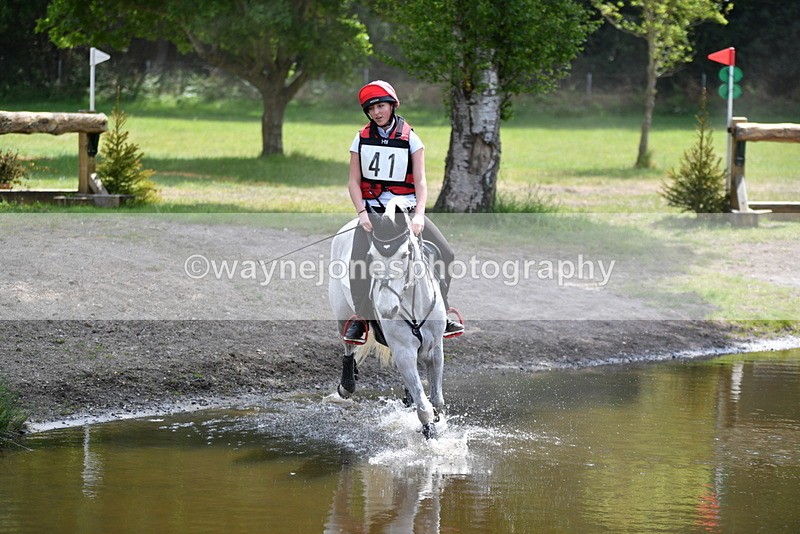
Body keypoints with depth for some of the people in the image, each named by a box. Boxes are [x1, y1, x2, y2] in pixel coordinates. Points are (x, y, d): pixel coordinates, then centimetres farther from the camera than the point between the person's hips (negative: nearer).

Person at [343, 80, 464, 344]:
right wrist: (362, 213, -11)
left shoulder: (410, 139, 2)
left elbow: (420, 181, -3)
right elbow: (354, 181, 4)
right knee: (358, 264, -22)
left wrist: (419, 214, -18)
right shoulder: (362, 139, 6)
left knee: (445, 254, -7)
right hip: (372, 210, -1)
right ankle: (360, 319, -6)